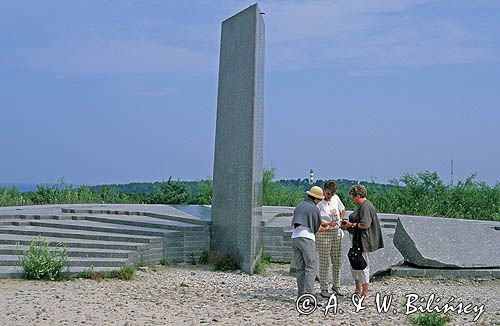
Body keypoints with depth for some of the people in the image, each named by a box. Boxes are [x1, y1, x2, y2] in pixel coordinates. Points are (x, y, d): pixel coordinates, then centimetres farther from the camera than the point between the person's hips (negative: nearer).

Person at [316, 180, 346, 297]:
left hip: (336, 233, 6)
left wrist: (339, 221, 13)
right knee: (324, 262, -2)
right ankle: (324, 289, 6)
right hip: (323, 234, -6)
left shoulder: (336, 198, 7)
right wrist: (328, 224, -18)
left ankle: (336, 286, 25)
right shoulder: (319, 203, -12)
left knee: (337, 261, 11)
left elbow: (342, 210, 25)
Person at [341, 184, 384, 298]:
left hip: (363, 241, -11)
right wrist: (348, 226, 12)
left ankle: (365, 292, 6)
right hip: (358, 241, 11)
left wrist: (351, 225, -12)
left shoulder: (365, 206, -17)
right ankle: (358, 290, 24)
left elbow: (364, 225, -24)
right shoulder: (363, 206, 16)